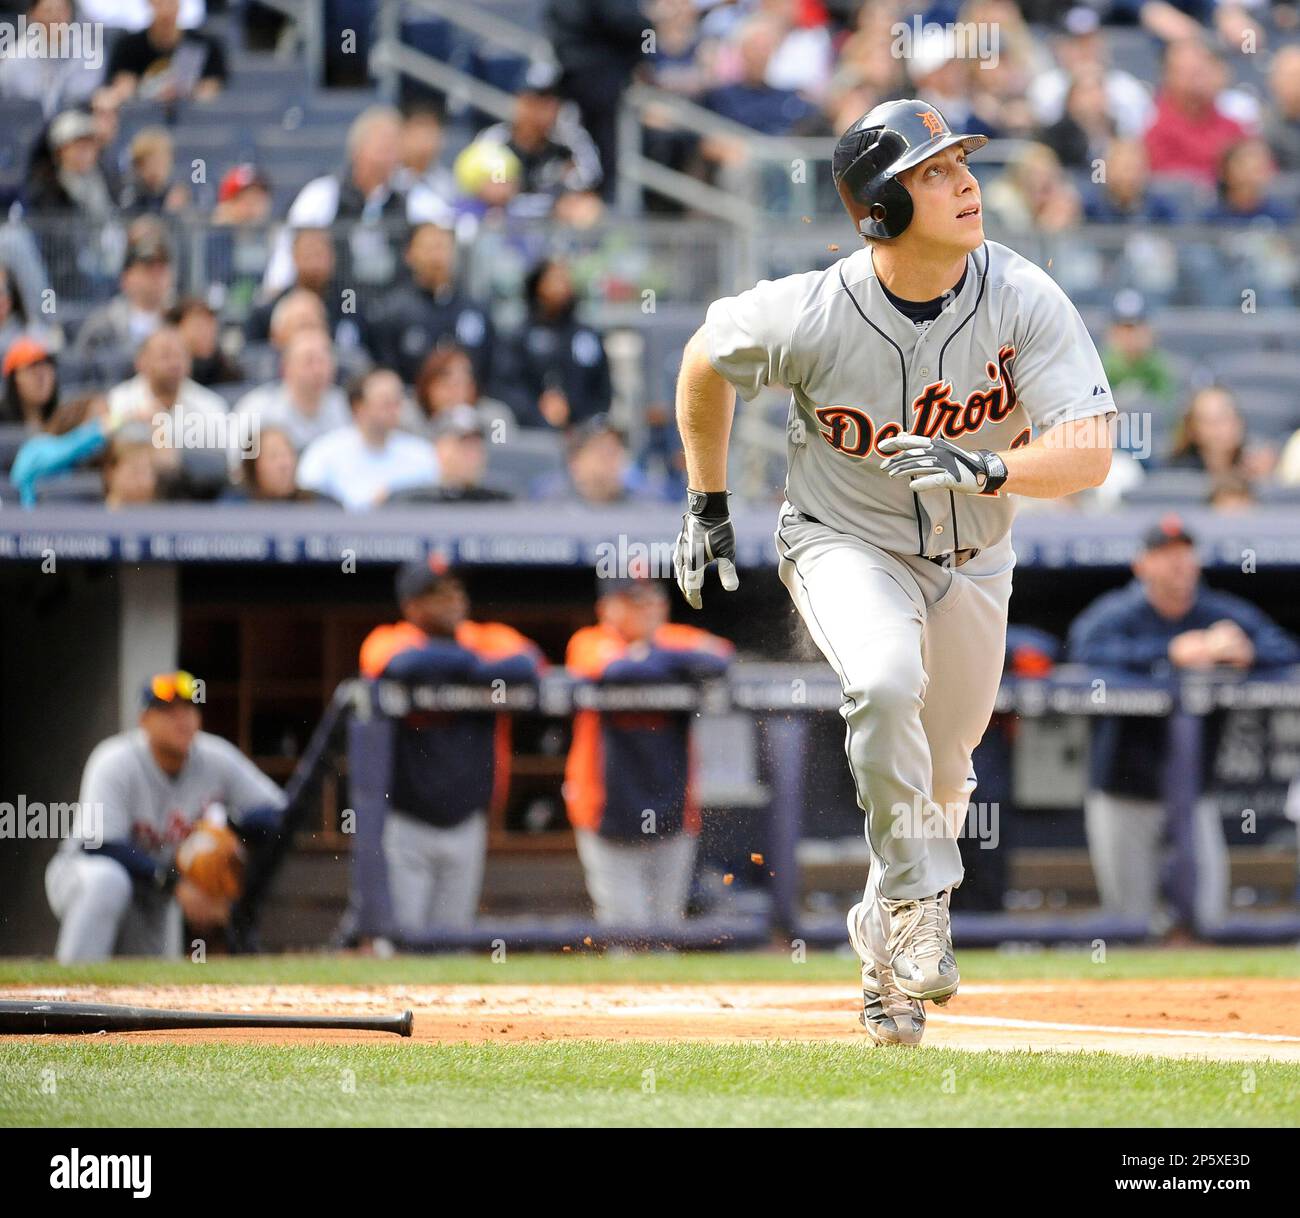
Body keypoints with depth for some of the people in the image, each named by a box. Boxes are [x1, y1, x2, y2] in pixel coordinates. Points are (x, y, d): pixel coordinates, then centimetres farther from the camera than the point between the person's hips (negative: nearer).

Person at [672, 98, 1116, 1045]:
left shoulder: (1023, 300, -23)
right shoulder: (811, 316, -25)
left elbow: (1089, 454, -28)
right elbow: (707, 359, -3)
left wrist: (984, 469, -45)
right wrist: (707, 503, 3)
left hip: (971, 562, 3)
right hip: (844, 543, -3)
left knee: (942, 777, 13)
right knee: (886, 683, -33)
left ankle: (892, 951, 37)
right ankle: (915, 907, -17)